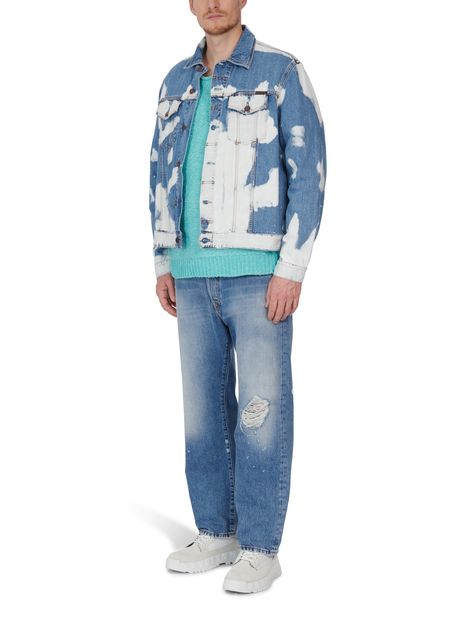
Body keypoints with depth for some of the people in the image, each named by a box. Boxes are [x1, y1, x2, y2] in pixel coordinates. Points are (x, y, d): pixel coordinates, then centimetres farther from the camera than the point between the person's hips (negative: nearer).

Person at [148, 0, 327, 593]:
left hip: (259, 271, -5)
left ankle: (260, 549, 8)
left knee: (261, 408, -3)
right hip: (196, 276, 6)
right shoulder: (177, 83, 13)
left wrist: (292, 269, -16)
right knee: (204, 405, 8)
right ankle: (216, 534, 21)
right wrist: (164, 265, 11)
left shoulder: (283, 72, -5)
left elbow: (309, 173, -10)